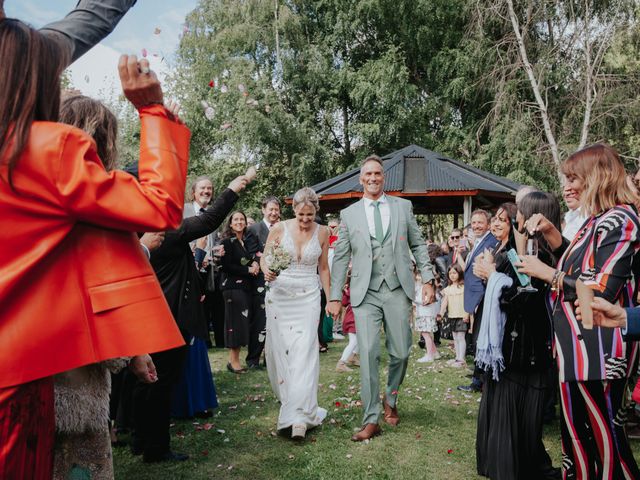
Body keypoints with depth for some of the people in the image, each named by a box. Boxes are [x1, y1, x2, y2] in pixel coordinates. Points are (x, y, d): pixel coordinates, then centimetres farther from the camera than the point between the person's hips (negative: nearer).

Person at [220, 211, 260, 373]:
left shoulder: (246, 241, 14)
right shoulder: (227, 242, -7)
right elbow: (226, 266, -13)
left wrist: (254, 263, -1)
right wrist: (248, 270, -11)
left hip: (245, 286, 7)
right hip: (233, 286, -7)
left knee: (243, 322, 6)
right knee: (235, 322, -7)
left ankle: (234, 359, 13)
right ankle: (234, 361, 2)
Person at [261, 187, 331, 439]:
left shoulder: (322, 233, 2)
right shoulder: (279, 229, -3)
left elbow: (323, 268, 11)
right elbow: (264, 258, 5)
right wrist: (267, 271, -18)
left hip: (308, 297, 0)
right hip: (280, 295, 1)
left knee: (304, 352, -11)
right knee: (279, 349, 7)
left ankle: (299, 416, -11)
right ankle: (287, 398, 32)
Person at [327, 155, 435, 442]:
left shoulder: (403, 207, 9)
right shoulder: (348, 214, 8)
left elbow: (418, 245, 11)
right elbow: (341, 258, 7)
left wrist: (427, 280, 3)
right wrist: (334, 296, 4)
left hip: (398, 291, 1)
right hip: (366, 294, -1)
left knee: (400, 353, 5)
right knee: (368, 354, -6)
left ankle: (390, 400, 32)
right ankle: (371, 420, 5)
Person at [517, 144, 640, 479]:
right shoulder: (598, 221, 14)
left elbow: (602, 290, -22)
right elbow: (577, 266, 25)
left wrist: (547, 273, -12)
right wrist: (551, 232, 12)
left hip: (598, 351, -9)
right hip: (579, 347, 9)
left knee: (603, 437, 3)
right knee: (577, 431, 17)